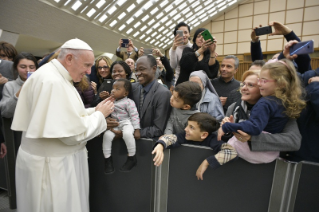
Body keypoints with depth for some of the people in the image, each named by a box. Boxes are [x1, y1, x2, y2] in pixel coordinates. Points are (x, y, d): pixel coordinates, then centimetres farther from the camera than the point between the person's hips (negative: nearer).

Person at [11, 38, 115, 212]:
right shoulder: (52, 81, -25)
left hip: (59, 159, 9)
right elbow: (73, 134, -27)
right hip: (52, 164, -9)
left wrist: (95, 110, -1)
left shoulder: (59, 77, 7)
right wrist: (99, 115, -14)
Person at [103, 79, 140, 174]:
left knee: (127, 134, -35)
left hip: (126, 123, -5)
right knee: (107, 134, -21)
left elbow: (134, 116, -11)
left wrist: (137, 130, -15)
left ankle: (132, 158, -16)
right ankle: (107, 159, -2)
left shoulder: (129, 102, -8)